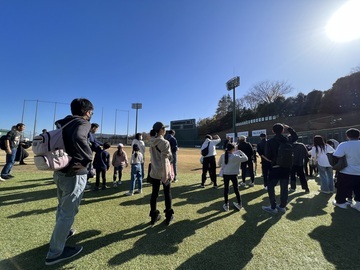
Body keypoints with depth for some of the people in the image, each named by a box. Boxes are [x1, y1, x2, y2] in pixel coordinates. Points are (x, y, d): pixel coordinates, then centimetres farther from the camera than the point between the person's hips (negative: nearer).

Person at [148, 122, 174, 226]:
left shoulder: (152, 142, 4)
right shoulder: (165, 142, -17)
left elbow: (153, 157, 11)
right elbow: (164, 159, -23)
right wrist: (165, 174, -23)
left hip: (154, 172, 6)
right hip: (163, 172, -6)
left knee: (154, 193, 14)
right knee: (167, 193, 11)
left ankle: (154, 216, 28)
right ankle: (168, 216, 25)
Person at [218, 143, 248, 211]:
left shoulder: (223, 156, -3)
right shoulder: (235, 156, -13)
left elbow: (219, 164, 10)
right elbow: (245, 158, -5)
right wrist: (241, 152, 7)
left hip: (225, 174, 2)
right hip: (233, 174, -2)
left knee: (226, 189, 11)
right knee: (236, 189, 12)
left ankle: (226, 205, 17)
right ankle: (239, 204, 26)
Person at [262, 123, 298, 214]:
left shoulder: (270, 141, -12)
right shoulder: (287, 140, 1)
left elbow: (267, 155, -13)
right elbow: (295, 136, 24)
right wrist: (288, 127, 21)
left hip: (275, 167, -5)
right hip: (286, 167, 5)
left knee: (270, 187, 5)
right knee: (284, 187, 12)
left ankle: (273, 207, 9)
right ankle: (282, 206, 22)